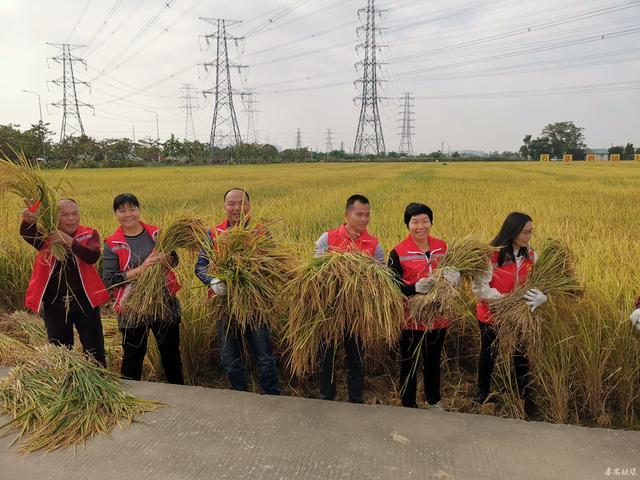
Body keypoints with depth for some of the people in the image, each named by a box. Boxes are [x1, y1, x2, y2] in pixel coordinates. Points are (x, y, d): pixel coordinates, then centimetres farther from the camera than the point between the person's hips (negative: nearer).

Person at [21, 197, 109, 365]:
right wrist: (28, 221, -47)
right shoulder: (46, 235, -2)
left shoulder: (89, 234, -4)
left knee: (94, 351, 8)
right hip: (53, 304, 1)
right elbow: (26, 235, -24)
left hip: (84, 301, -1)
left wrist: (69, 241, -38)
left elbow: (93, 256, -23)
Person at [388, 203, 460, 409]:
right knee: (409, 364, 11)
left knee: (433, 361, 24)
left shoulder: (442, 247, 0)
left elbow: (453, 273, 9)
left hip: (438, 318, 4)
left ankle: (433, 399, 45)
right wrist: (415, 287, -32)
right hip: (411, 319, -4)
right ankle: (409, 405, 30)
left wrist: (454, 276, -15)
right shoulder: (398, 252, -13)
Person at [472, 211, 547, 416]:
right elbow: (479, 288, -21)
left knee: (521, 355, 10)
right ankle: (482, 391, 41)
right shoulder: (491, 255, -21)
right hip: (491, 315, -3)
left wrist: (540, 298, -28)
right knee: (488, 353, 17)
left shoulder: (531, 255, -4)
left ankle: (525, 397, 31)